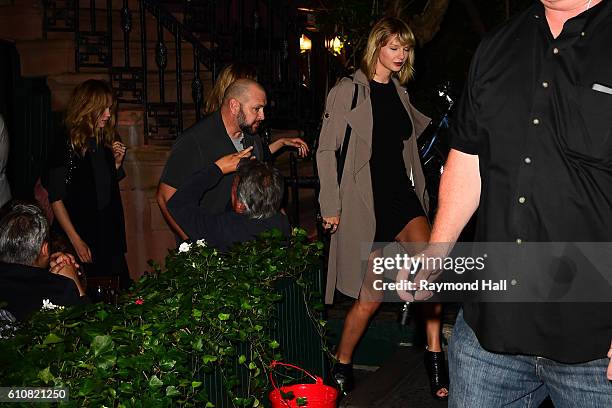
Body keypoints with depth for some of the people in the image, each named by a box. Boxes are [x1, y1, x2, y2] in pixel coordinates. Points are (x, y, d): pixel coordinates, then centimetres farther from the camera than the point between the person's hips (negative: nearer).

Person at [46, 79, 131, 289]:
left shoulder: (108, 139, 9)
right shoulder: (67, 143, -10)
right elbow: (56, 198, -12)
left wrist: (117, 162, 3)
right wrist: (76, 240, -15)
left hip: (110, 234, 6)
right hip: (81, 235, -6)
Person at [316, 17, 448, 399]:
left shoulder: (399, 92, 13)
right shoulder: (348, 90, -5)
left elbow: (418, 128, 35)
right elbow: (327, 150, -6)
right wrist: (331, 206, -8)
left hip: (401, 193, 5)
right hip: (364, 200, -5)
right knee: (370, 296, -1)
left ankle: (435, 354, -10)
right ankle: (342, 366, 20)